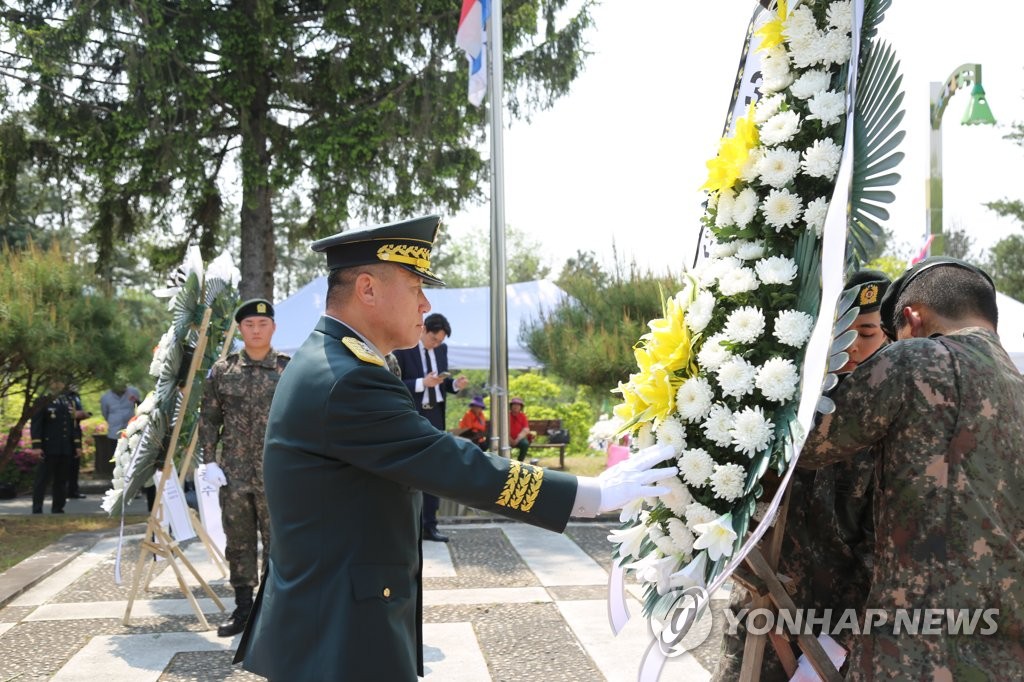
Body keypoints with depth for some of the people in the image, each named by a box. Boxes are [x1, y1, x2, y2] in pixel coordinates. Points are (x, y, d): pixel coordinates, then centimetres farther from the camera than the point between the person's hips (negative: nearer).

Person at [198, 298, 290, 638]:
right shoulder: (221, 370, 4)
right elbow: (208, 419, 8)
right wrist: (209, 461, 0)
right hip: (233, 474, 3)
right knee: (238, 543, 12)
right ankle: (243, 607, 25)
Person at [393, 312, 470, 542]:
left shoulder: (442, 349, 8)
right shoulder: (402, 348, -11)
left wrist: (455, 384, -7)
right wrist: (422, 383, -25)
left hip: (435, 416, 6)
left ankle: (429, 526, 16)